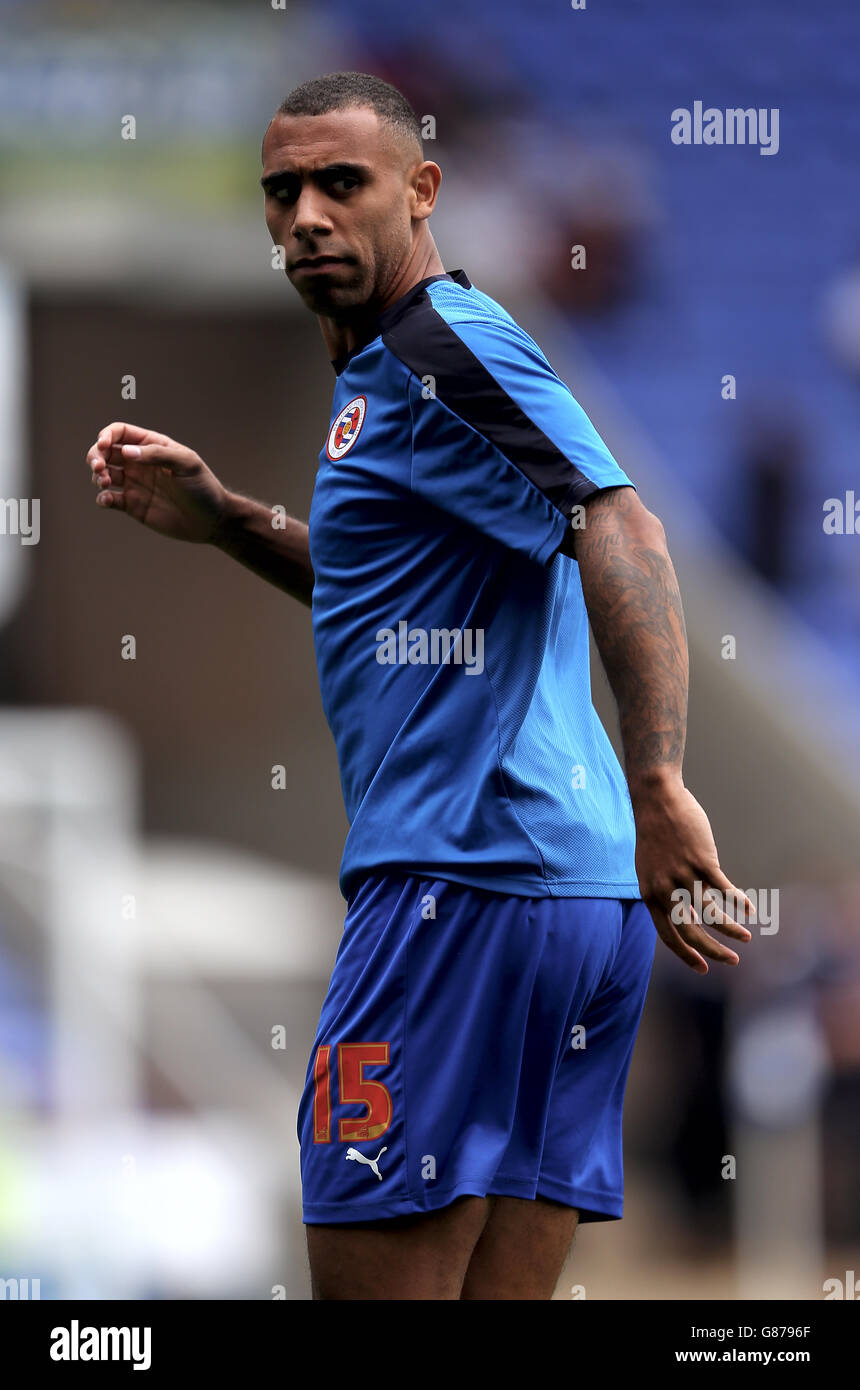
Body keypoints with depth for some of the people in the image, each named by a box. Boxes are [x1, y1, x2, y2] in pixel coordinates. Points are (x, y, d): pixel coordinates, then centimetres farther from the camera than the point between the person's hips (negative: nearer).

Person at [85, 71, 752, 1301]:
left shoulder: (446, 346, -8)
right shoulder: (379, 368, 23)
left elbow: (620, 532, -22)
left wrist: (658, 784, -32)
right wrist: (217, 518, 26)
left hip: (465, 877, -10)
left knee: (371, 1280, -8)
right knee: (506, 1291, 8)